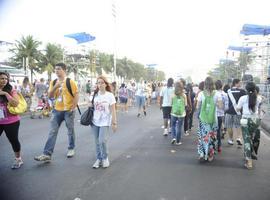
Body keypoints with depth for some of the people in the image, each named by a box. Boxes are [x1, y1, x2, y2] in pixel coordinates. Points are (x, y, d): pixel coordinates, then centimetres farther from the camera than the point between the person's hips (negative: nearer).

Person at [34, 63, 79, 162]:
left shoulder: (70, 82, -8)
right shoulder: (53, 82, 7)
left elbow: (76, 95, -9)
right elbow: (50, 96, 2)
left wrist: (73, 108, -15)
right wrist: (55, 86, -14)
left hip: (68, 110, -4)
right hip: (57, 110, 4)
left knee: (70, 131, 11)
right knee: (52, 132, 1)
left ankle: (71, 149, 30)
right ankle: (47, 154, 2)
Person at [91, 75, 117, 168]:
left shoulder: (110, 95, -7)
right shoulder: (95, 95, 4)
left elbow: (113, 110, -5)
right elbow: (92, 107, 12)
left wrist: (114, 123, -7)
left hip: (105, 122, -4)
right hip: (95, 122, 4)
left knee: (102, 141, -11)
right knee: (97, 142, 8)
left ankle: (105, 158, 12)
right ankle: (99, 158, 24)